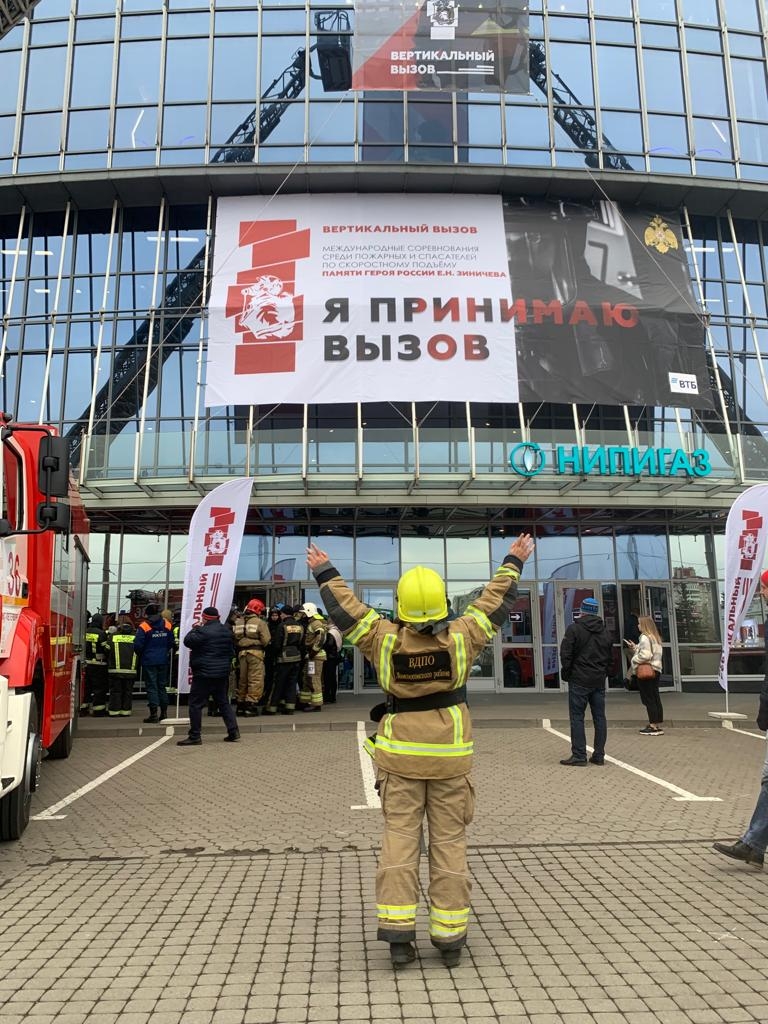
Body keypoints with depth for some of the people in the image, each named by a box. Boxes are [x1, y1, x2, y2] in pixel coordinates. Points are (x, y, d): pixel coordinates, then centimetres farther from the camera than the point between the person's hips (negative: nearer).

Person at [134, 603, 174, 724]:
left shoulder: (144, 627, -14)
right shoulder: (167, 625, 2)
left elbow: (137, 645, -14)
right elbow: (171, 643, 8)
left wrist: (139, 655, 5)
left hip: (149, 661, -5)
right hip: (163, 660, 5)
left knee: (151, 687, 0)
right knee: (162, 685, 14)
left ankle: (154, 713, -2)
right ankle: (164, 712, 17)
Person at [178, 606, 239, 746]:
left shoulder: (203, 631, -16)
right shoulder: (227, 631, 9)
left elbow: (187, 641, -12)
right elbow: (232, 650, 17)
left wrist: (195, 629, 2)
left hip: (204, 674, -8)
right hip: (223, 673, 8)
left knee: (196, 703, 0)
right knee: (223, 702, 16)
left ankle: (195, 736, 0)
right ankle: (233, 732, 12)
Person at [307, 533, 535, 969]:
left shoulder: (385, 639, -10)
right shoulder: (461, 637, -11)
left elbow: (345, 607, 2)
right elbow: (496, 601, 3)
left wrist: (325, 572, 18)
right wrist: (513, 563, 18)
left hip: (400, 757, 0)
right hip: (450, 757, 0)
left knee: (399, 840, 7)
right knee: (450, 843, 8)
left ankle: (398, 934, 7)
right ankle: (450, 938, 16)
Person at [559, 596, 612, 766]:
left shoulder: (574, 629, -8)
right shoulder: (605, 632, 12)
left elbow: (566, 654, -10)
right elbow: (611, 656, 17)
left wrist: (566, 673, 2)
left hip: (579, 680, -5)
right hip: (599, 681, 6)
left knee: (577, 717, -2)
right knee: (599, 717, 9)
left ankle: (579, 755, -4)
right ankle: (599, 755, 12)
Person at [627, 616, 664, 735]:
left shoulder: (645, 638, -15)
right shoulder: (655, 637, 14)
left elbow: (645, 655, -22)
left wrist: (633, 660, -7)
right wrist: (634, 647, 14)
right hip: (655, 670, 9)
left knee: (648, 699, -4)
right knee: (655, 698, 11)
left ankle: (654, 726, -3)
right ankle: (658, 724, 15)